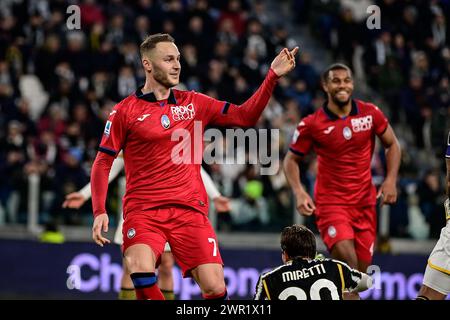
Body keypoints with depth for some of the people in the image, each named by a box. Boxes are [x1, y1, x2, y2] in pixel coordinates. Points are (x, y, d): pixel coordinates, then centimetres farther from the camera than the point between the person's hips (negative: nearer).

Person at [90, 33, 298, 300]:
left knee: (215, 287, -10)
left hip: (190, 209, 2)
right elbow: (103, 163, 6)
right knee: (141, 272, -28)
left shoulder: (194, 103, 12)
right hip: (143, 211, -2)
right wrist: (100, 211, -5)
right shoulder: (125, 111, 3)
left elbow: (245, 116, 9)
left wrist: (273, 76, -1)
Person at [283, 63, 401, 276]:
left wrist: (391, 180, -1)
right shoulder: (311, 125, -7)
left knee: (361, 270, 6)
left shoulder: (371, 113, -1)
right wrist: (298, 192, -12)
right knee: (347, 261, -26)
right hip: (331, 202, -4)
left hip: (365, 202, 4)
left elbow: (392, 144, 13)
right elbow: (291, 160, 4)